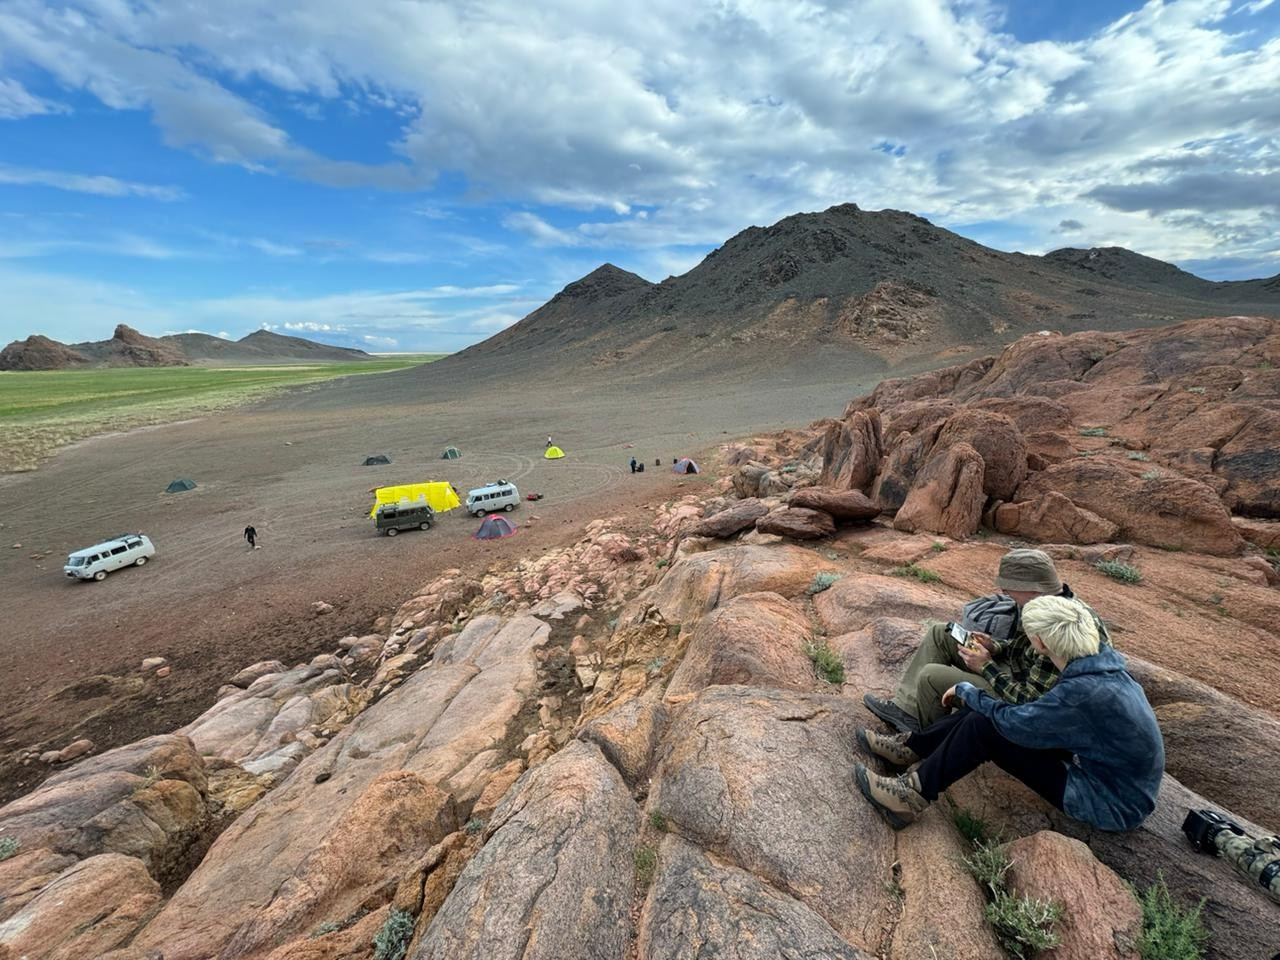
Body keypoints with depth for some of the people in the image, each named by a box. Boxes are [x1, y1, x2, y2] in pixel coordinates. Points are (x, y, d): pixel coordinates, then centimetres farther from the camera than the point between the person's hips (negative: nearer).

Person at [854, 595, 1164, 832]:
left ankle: (915, 795, -3)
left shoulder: (1087, 692, -33)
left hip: (1112, 804, -8)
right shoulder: (1101, 662, -7)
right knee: (983, 713, -1)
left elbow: (1015, 723, -23)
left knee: (984, 727, -15)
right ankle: (911, 747, 11)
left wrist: (967, 690, -7)